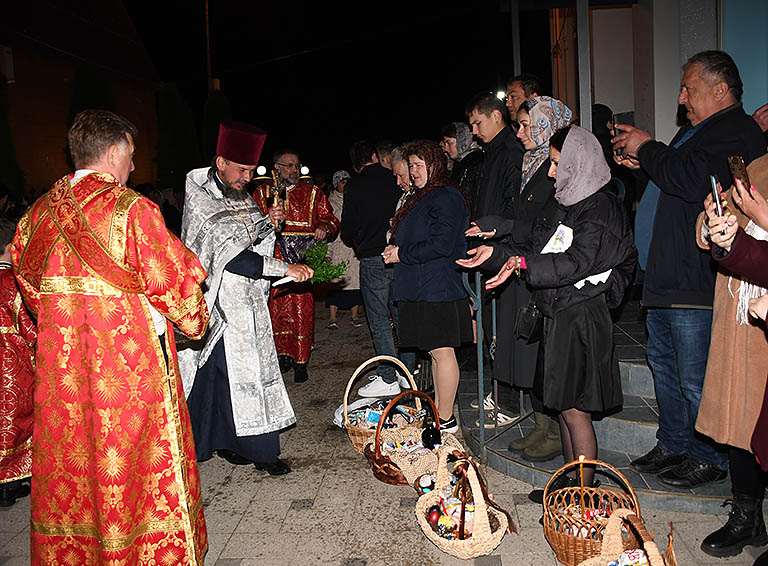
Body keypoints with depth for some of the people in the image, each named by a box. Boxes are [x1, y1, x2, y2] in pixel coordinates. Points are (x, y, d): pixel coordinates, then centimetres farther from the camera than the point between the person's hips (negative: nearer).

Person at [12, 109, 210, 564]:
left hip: (60, 362, 6)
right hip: (129, 361, -6)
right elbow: (173, 280, -12)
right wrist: (194, 319, 6)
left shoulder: (39, 212, 4)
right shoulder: (133, 210, -16)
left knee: (68, 462, 18)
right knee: (135, 457, 7)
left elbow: (27, 278, 14)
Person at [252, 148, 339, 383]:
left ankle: (300, 361, 4)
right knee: (275, 308, 3)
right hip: (273, 260, 1)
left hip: (302, 259, -1)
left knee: (302, 311, -5)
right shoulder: (263, 192, 13)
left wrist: (324, 227, -10)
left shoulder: (312, 192, 12)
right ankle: (283, 354, 21)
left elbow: (331, 220, 13)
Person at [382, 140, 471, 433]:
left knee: (442, 351, -3)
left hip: (437, 288, -10)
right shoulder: (422, 198, 18)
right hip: (419, 288, 10)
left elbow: (441, 245, -21)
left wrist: (402, 254, -13)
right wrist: (395, 249, 7)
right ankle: (438, 409, 25)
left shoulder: (446, 198, -12)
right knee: (435, 351, 15)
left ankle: (446, 419, 7)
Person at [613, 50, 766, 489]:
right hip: (665, 277, 11)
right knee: (665, 365, 17)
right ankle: (672, 446, 31)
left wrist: (647, 148, -11)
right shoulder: (696, 131, 21)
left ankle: (709, 460, 17)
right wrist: (642, 162, 11)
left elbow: (691, 181, -27)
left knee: (696, 379, -1)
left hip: (696, 284, -11)